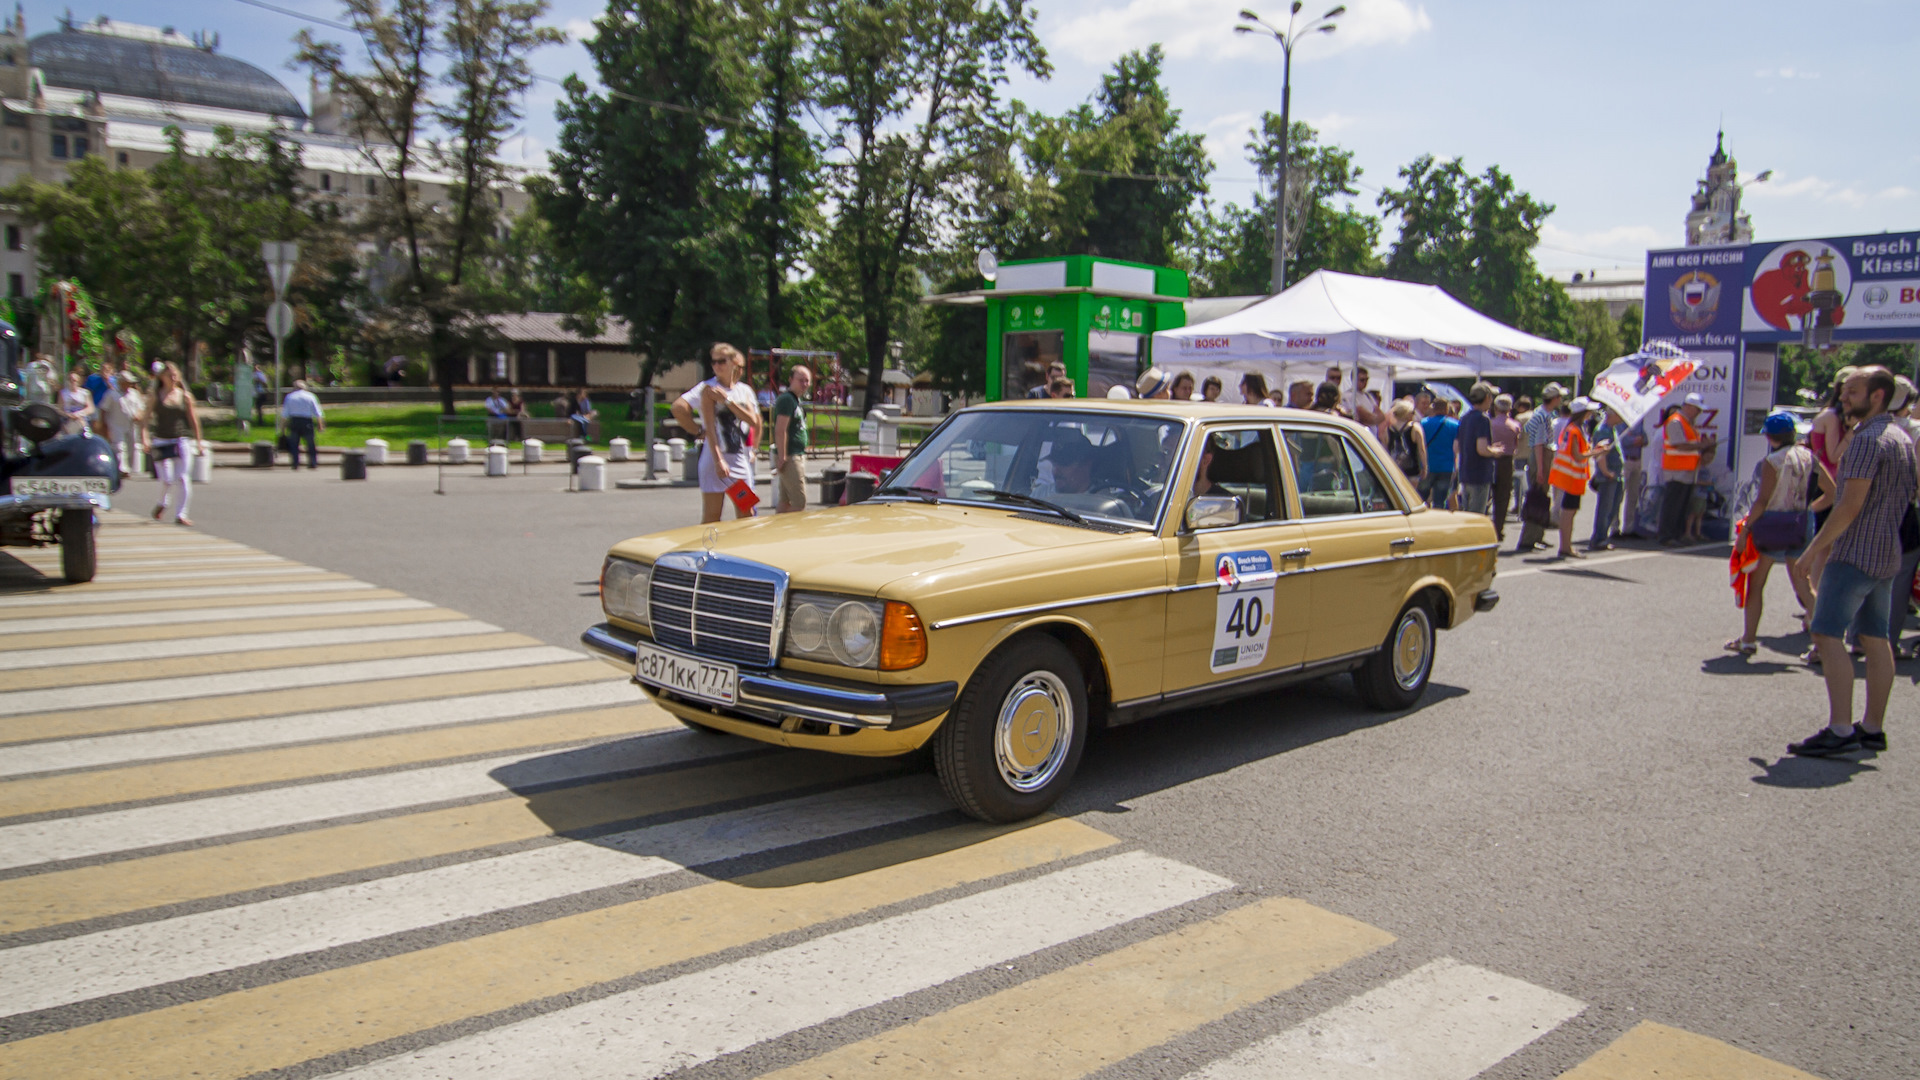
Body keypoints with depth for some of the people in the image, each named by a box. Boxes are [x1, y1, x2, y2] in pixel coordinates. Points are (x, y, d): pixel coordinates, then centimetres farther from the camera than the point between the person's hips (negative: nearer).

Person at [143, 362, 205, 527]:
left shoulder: (185, 395, 7)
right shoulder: (156, 395, 3)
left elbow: (193, 419, 12)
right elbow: (147, 417, 3)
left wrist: (199, 441, 11)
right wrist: (146, 438, -8)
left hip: (181, 441, 1)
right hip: (161, 442, -1)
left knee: (183, 479, -6)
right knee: (167, 479, -5)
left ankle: (180, 514, 1)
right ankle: (162, 503, 26)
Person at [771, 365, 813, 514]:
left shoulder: (797, 400, 17)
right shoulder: (787, 399, -14)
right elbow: (780, 431, -20)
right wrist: (782, 458, -23)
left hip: (797, 456, 10)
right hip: (790, 457, -10)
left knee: (784, 501, 13)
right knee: (799, 502, -10)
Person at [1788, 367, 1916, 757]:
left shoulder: (1867, 439, -15)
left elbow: (1850, 505, -20)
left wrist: (1815, 546, -13)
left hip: (1856, 552, -10)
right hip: (1888, 553, 10)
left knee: (1828, 634, -12)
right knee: (1875, 637, 12)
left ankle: (1840, 729, -17)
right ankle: (1873, 728, 16)